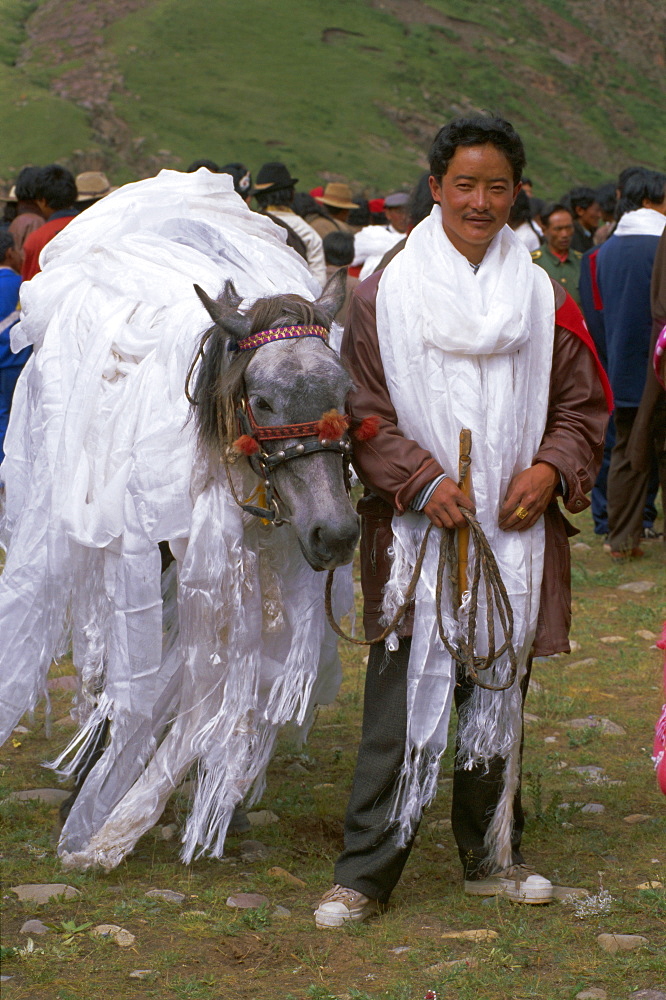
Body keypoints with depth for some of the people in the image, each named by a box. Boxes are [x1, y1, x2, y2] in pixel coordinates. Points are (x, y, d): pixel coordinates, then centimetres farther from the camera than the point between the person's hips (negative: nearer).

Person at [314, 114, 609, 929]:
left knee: (500, 700, 11)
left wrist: (552, 469, -6)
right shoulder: (384, 296, 0)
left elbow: (582, 404, 13)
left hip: (516, 534, 3)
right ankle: (364, 873, 1)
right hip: (417, 532, -3)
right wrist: (422, 481, -15)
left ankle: (490, 856, 25)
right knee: (403, 702, -5)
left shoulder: (543, 299, 9)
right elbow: (363, 413, -1)